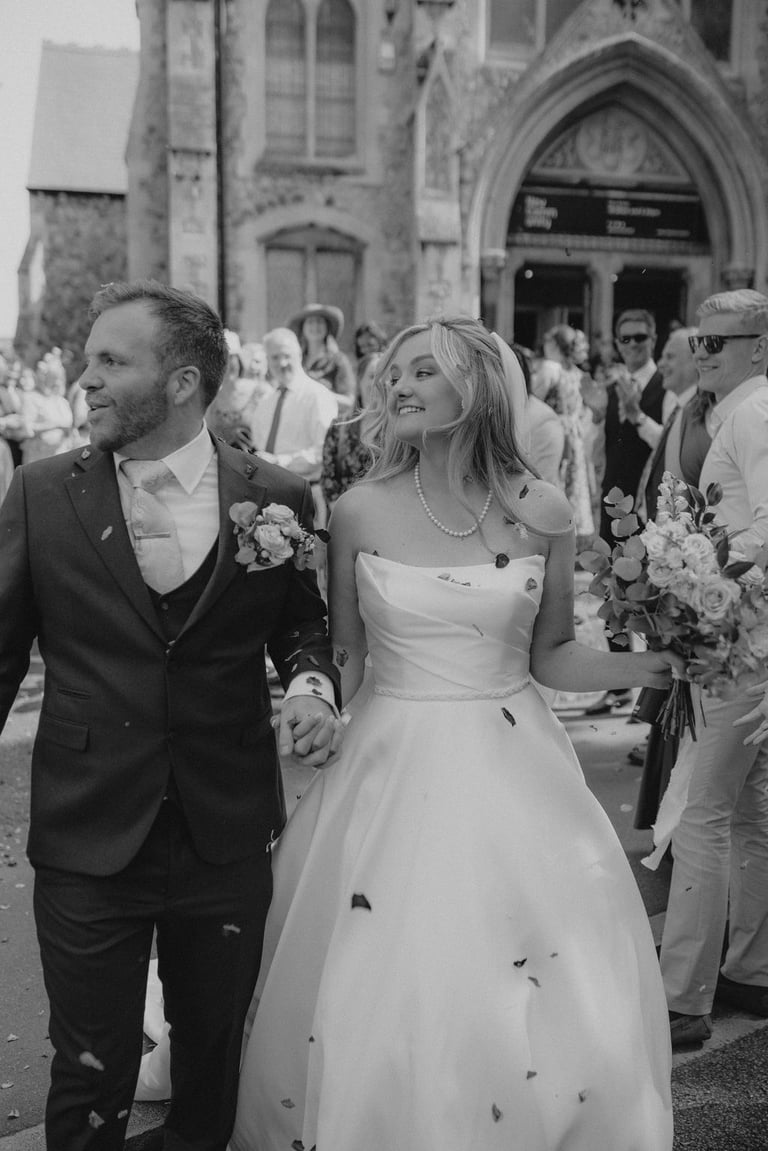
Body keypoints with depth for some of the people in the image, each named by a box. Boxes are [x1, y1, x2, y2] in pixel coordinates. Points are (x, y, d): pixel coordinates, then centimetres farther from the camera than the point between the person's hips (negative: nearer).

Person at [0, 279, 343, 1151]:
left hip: (229, 839, 1)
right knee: (89, 1078, 11)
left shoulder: (276, 499, -4)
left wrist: (311, 686, -11)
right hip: (87, 842, 0)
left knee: (214, 1063, 20)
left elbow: (305, 624, 9)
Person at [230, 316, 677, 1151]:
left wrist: (654, 662, -8)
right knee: (378, 1009, 5)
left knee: (553, 1017, 6)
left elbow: (550, 657, 6)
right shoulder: (360, 511, -3)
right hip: (392, 775, 0)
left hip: (512, 777, 1)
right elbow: (340, 660, 7)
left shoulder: (542, 514, -2)